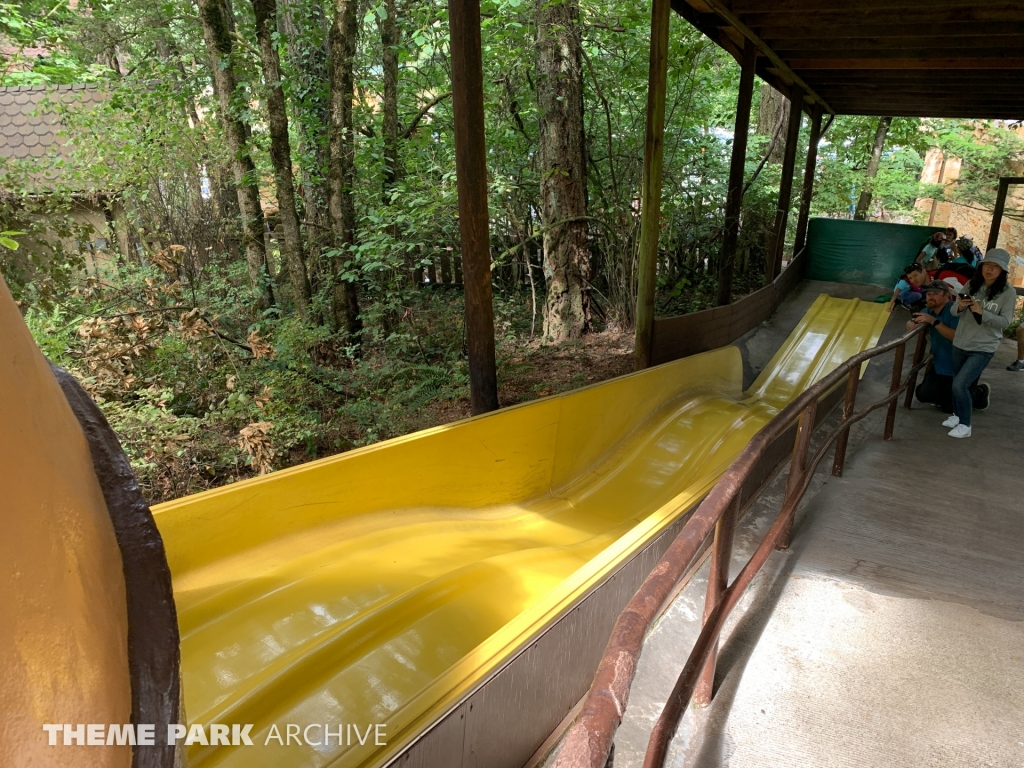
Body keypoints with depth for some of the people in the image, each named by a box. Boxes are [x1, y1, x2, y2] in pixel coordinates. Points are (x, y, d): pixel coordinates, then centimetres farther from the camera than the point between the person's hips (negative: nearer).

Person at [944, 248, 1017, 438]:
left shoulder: (1008, 293, -10)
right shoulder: (971, 285, -2)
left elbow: (1005, 321, -13)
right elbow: (954, 312, 3)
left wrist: (982, 312, -26)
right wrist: (960, 307, -20)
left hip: (983, 348, -4)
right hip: (960, 344, 4)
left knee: (960, 385, -13)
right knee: (957, 384, 18)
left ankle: (965, 425, 4)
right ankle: (957, 415, 41)